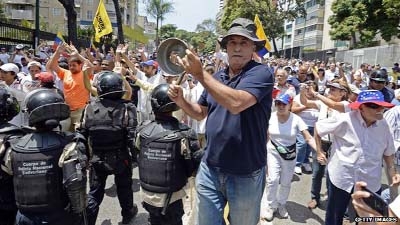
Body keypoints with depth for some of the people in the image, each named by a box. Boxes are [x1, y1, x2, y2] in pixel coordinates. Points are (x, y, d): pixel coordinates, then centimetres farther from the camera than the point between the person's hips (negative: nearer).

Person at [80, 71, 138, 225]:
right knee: (124, 188, 22)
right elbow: (132, 137, -18)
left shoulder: (90, 108, -7)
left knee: (94, 193, 16)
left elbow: (82, 134, 0)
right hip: (120, 158, -1)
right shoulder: (126, 108, -16)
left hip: (97, 158, 2)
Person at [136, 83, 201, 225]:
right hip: (171, 198, -3)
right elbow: (196, 165, -16)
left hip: (147, 195, 3)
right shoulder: (185, 134, -21)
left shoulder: (142, 131, -11)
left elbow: (138, 157, 3)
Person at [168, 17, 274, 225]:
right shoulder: (217, 77, 7)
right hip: (210, 169, 5)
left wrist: (199, 74, -28)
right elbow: (200, 113, 15)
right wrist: (180, 100, -4)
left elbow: (236, 103, -31)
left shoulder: (261, 73, -14)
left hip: (245, 174, -4)